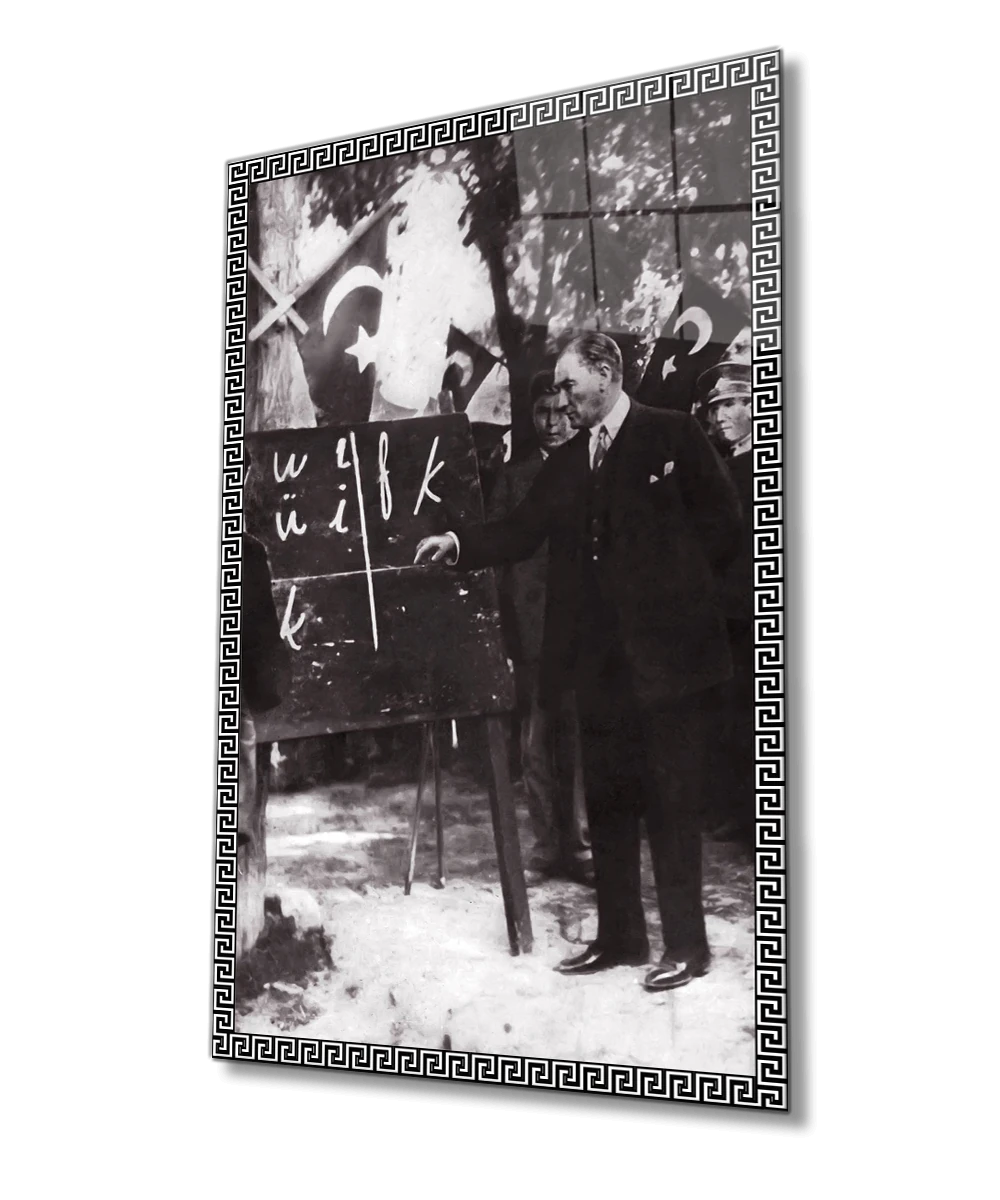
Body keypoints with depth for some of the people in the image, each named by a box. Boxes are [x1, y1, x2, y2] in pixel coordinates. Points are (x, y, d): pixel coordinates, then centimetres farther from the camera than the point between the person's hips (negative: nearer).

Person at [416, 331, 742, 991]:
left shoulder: (673, 435, -1)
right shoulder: (565, 463, 14)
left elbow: (723, 518, -2)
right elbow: (522, 531, 6)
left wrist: (676, 586, -3)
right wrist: (458, 543, -8)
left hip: (668, 647, -6)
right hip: (600, 657, 6)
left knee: (673, 799, -1)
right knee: (607, 798, 11)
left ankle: (686, 943, 9)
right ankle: (620, 935, 23)